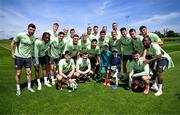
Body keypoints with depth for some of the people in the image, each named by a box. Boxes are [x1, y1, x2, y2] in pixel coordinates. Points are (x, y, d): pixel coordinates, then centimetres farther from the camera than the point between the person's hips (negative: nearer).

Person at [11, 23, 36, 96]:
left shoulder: (34, 38, -2)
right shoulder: (20, 35, -13)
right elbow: (12, 43, -4)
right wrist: (13, 53, -6)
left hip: (28, 57, 3)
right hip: (19, 57, -3)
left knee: (28, 72, 8)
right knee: (18, 73, 5)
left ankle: (29, 87, 25)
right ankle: (18, 89, 22)